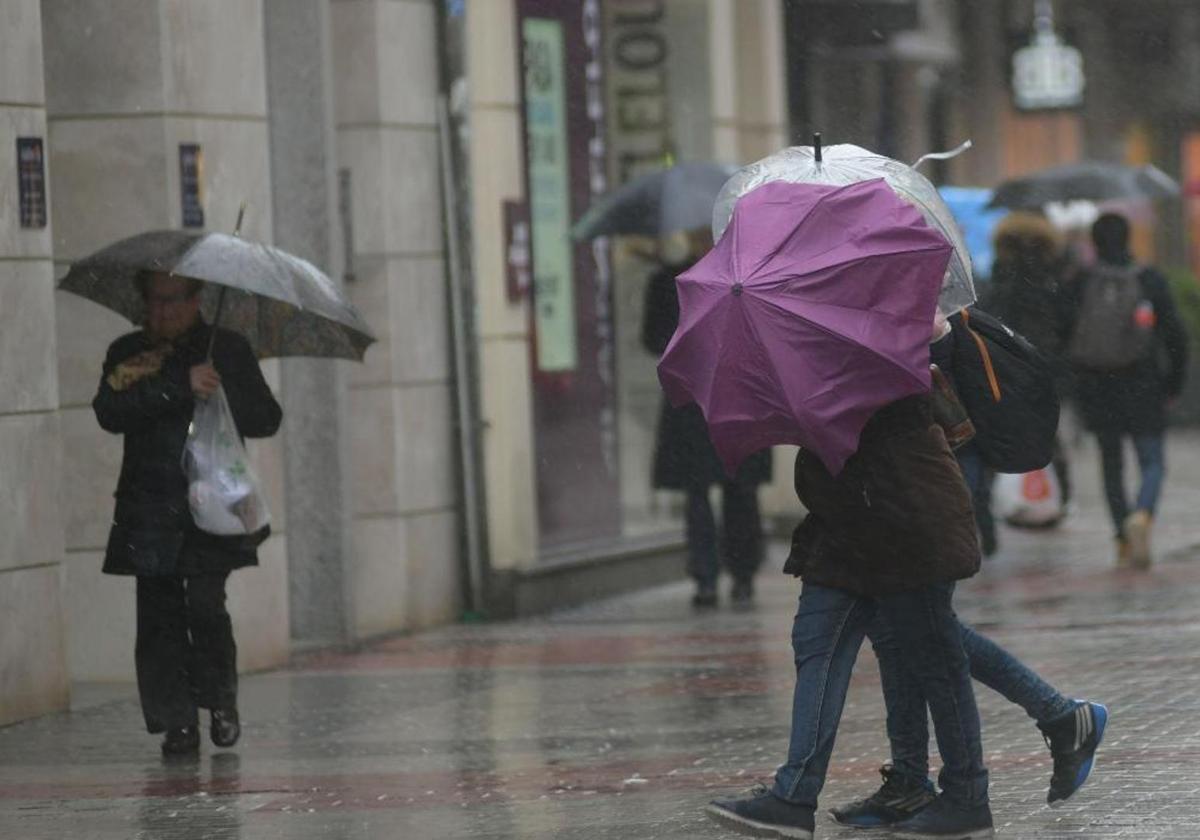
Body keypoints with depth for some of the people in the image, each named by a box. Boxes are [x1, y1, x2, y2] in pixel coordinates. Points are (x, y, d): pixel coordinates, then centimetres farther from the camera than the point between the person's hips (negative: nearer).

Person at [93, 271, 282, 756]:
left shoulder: (227, 349, 10)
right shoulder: (127, 355, 11)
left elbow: (267, 420, 8)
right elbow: (109, 412, -8)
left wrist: (221, 395, -8)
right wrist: (180, 388, -15)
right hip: (149, 510, 2)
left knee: (205, 603, -16)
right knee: (159, 615, -4)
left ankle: (221, 701, 5)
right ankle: (177, 722, 4)